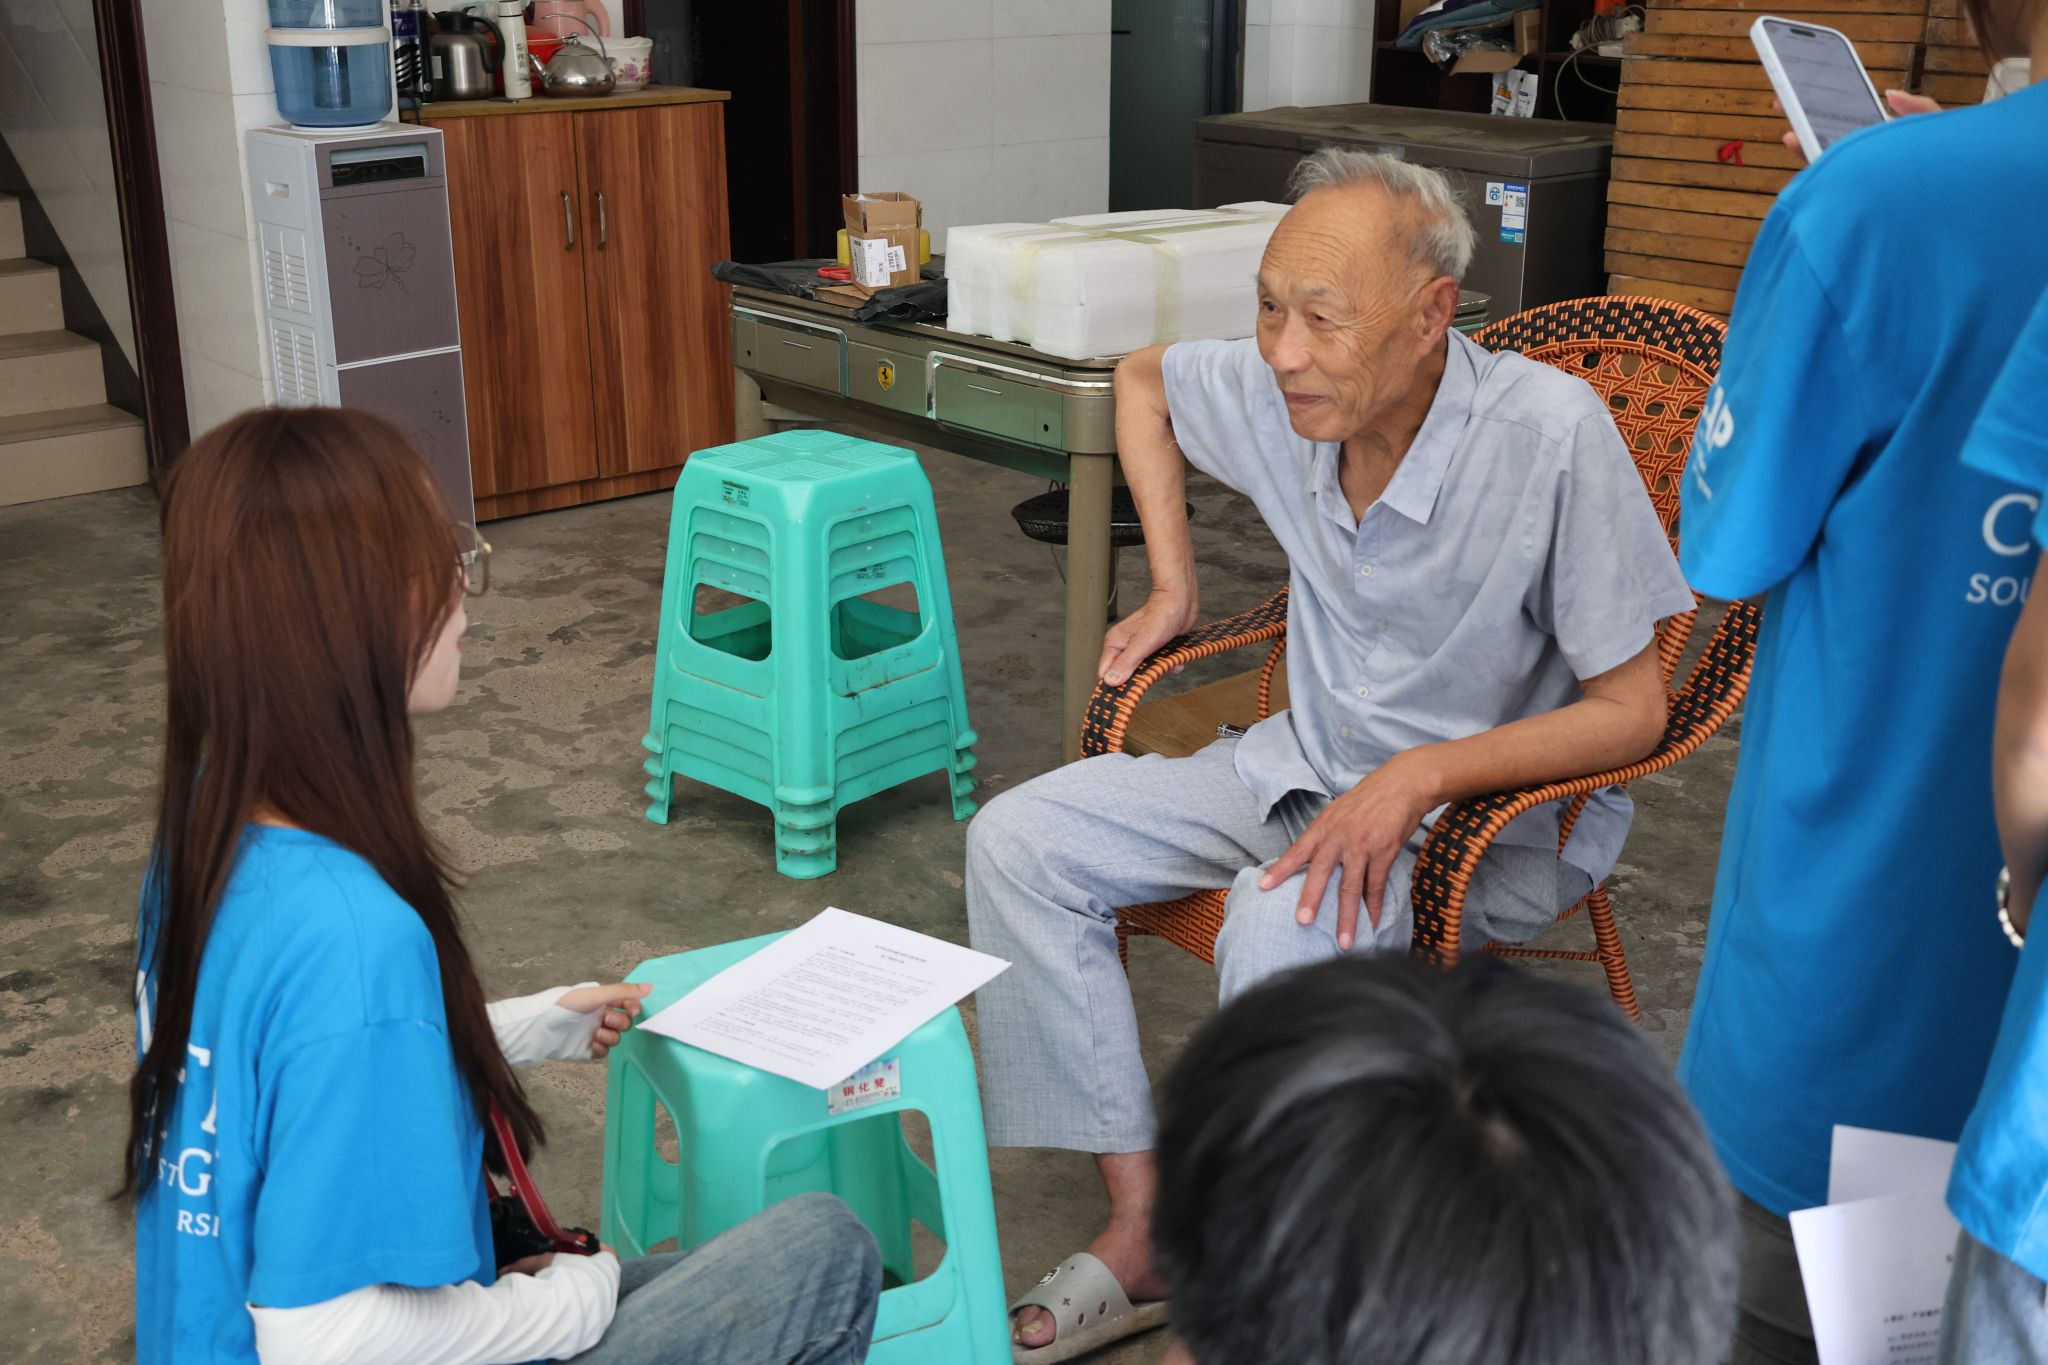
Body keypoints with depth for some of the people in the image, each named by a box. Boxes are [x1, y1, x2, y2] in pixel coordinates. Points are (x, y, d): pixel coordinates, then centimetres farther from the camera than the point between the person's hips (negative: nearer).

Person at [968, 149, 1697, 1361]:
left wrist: (1417, 780, -31)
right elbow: (1143, 377, 15)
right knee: (1020, 842, -5)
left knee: (1280, 929, -36)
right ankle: (1144, 1232, -2)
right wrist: (1174, 584, 8)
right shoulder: (1279, 390, -10)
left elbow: (1632, 708, -21)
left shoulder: (1551, 433, -26)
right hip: (1311, 763, 7)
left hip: (1505, 808, -6)